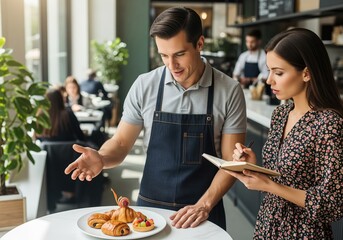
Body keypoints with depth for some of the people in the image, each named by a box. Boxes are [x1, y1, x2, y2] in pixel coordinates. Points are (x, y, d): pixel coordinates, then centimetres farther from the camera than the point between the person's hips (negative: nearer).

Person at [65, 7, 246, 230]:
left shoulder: (229, 91, -11)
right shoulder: (144, 86, -7)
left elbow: (231, 162, -8)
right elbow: (121, 143, -1)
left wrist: (204, 206, -19)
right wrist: (101, 158, -21)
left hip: (203, 212, -1)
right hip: (149, 207, 1)